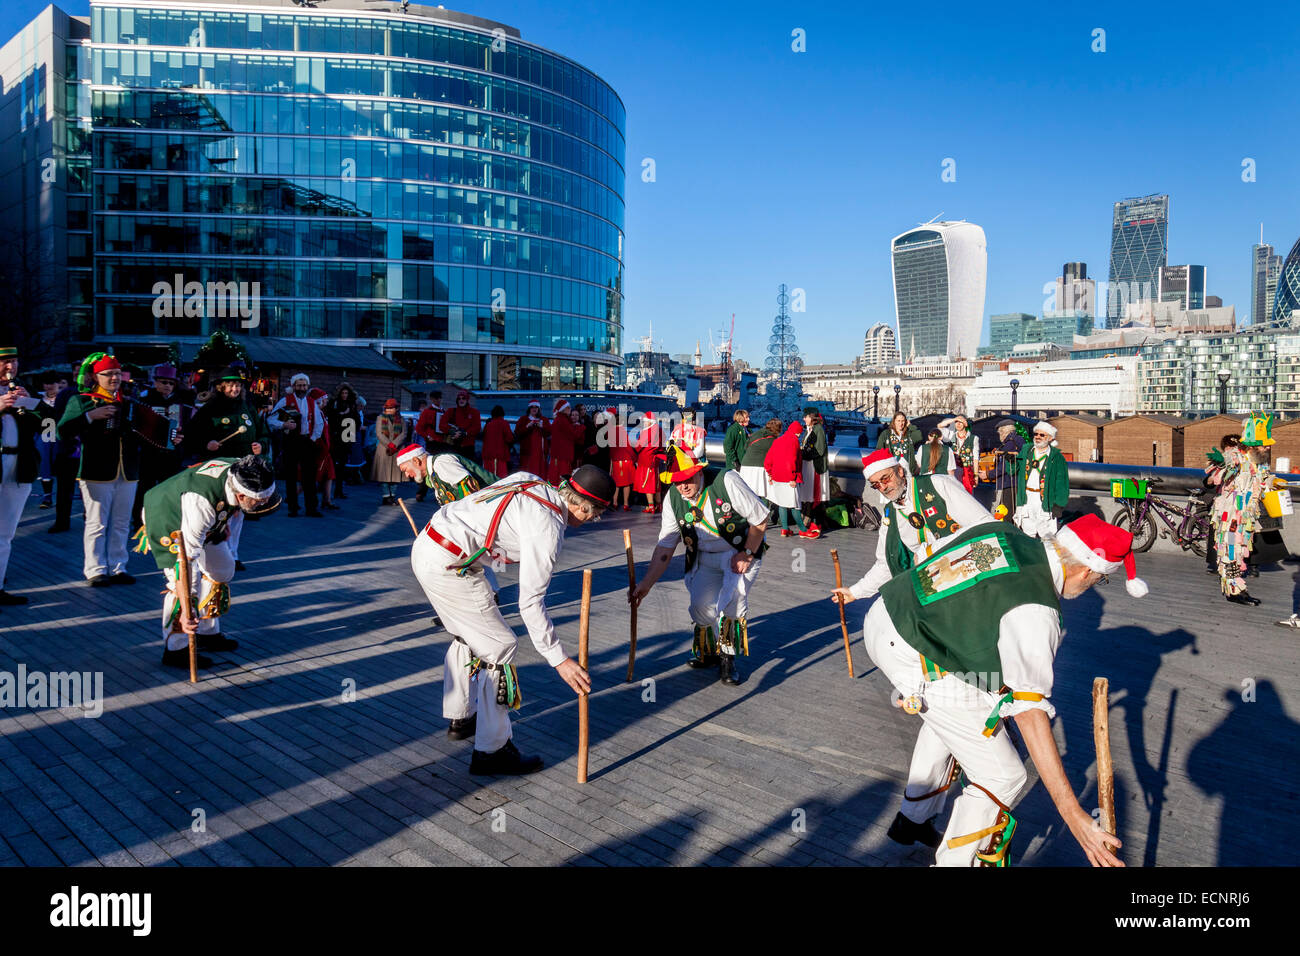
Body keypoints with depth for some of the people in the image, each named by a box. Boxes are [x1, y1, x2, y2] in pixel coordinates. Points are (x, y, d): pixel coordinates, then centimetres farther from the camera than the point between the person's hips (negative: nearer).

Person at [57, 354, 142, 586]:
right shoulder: (80, 401, 3)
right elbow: (63, 432, -6)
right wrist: (90, 416, -16)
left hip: (127, 473, 4)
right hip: (97, 473, -4)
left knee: (121, 524, 7)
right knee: (97, 524, -2)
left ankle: (117, 568, 14)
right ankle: (95, 571, 5)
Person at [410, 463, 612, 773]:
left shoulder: (530, 481, 7)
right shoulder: (548, 528, -17)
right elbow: (530, 602, -17)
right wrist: (558, 659, -11)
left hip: (424, 545, 10)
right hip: (448, 565, -10)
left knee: (467, 634, 26)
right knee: (499, 646, -1)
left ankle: (460, 719, 42)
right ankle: (491, 751, 6)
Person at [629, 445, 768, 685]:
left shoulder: (727, 481, -26)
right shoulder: (673, 499, -11)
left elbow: (760, 520, -16)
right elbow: (665, 546, -6)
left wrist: (746, 554, -14)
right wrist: (646, 583, -13)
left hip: (742, 552, -4)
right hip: (705, 558, 4)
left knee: (731, 600, -22)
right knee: (701, 606, -10)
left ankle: (728, 658, 0)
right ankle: (708, 652, 20)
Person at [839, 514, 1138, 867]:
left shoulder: (1002, 532, 1)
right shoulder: (1034, 612, -20)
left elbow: (925, 562, 13)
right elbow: (1029, 711, -26)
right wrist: (1072, 814, -26)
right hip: (922, 670, -9)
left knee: (948, 719, 35)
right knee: (1002, 776, 3)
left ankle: (912, 820, 48)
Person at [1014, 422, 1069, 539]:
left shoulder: (1057, 457, 1)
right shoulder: (1026, 452, 13)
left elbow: (1062, 482, -2)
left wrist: (1059, 504, -10)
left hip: (1045, 500, -3)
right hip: (1026, 499, 3)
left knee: (1046, 534, -5)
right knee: (1027, 535, 8)